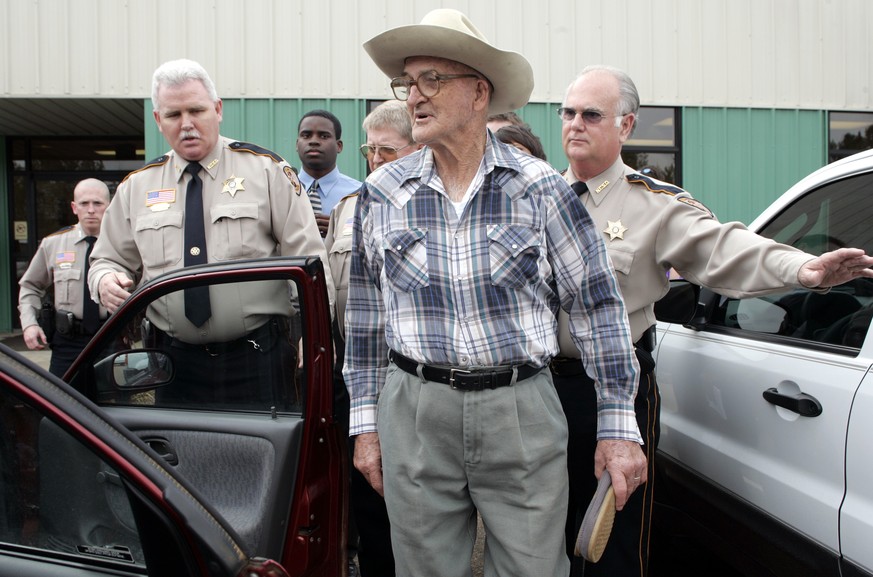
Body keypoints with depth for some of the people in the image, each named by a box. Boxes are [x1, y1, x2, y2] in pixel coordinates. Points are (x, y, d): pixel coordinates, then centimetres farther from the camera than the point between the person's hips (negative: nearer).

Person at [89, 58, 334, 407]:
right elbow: (109, 259, 18)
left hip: (258, 358, -2)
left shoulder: (266, 170, 0)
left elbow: (308, 260, -3)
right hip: (174, 364, 3)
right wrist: (106, 280, -7)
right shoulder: (136, 187, 10)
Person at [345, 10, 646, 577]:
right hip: (414, 411, 2)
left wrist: (619, 427, -2)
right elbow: (366, 314, 10)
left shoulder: (541, 188, -4)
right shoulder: (381, 193, 3)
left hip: (522, 411, -1)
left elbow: (598, 304, -1)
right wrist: (366, 422, 11)